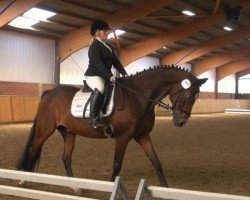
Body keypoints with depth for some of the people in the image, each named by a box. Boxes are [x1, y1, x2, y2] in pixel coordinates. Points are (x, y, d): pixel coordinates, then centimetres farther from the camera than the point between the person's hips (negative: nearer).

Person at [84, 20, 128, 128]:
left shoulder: (110, 47, 19)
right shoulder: (94, 46, -9)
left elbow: (116, 62, 16)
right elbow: (98, 64, -22)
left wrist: (124, 73, 2)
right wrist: (109, 76, -30)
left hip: (106, 76, 10)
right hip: (93, 75, -10)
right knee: (100, 89, -38)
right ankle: (93, 118, -37)